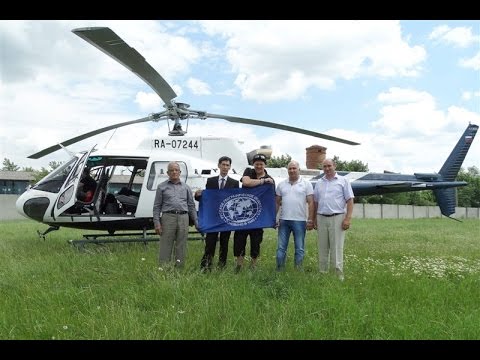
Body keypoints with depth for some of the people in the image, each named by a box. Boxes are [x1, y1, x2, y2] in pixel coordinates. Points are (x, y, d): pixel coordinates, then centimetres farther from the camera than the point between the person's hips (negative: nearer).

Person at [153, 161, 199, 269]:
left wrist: (196, 222, 8)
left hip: (183, 218, 2)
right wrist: (157, 223, -5)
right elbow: (157, 206, 6)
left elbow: (191, 206, 15)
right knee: (165, 247, -3)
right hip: (168, 217, -2)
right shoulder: (162, 187, 9)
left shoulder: (186, 187, 16)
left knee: (181, 248, 6)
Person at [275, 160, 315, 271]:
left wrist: (310, 220, -9)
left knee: (300, 248, 6)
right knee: (281, 248, 7)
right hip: (283, 220, 3)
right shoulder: (281, 184, 9)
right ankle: (279, 270, 15)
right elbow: (277, 203, 12)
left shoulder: (306, 184, 1)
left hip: (300, 221, -2)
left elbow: (311, 203, -3)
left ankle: (298, 270, 15)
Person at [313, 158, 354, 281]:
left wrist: (348, 218, -10)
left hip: (337, 218, -4)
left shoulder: (343, 181, 2)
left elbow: (350, 200, -2)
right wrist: (314, 218, 12)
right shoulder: (319, 182, 14)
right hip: (321, 218, 4)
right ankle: (322, 273, 15)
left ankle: (338, 275, 1)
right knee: (322, 248, 8)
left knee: (336, 248, -4)